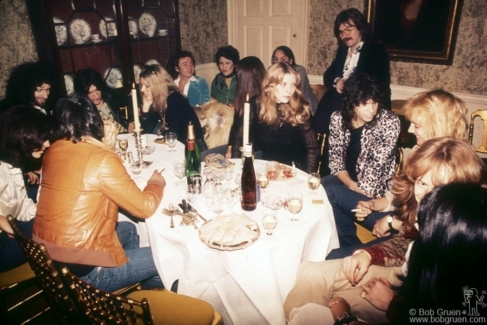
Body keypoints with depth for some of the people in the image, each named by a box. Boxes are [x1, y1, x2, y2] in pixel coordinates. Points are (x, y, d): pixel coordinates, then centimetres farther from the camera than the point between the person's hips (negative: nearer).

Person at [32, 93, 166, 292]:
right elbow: (145, 207, -15)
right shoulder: (103, 160, -22)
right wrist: (156, 183, 5)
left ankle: (140, 283, 43)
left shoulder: (54, 150, 0)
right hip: (82, 271, -8)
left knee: (128, 230, 27)